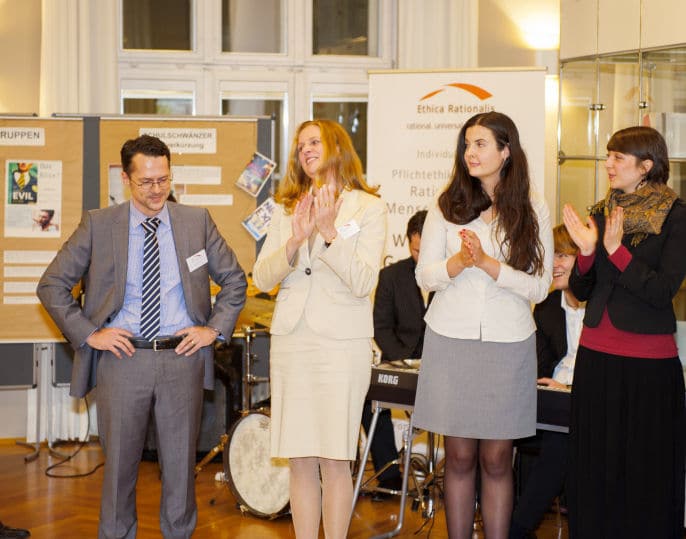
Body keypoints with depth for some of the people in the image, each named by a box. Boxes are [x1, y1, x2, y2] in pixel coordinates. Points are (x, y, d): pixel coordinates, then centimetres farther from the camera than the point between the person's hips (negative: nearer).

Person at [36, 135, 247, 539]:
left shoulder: (198, 221, 6)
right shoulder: (98, 225, 2)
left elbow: (235, 280, 14)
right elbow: (51, 285, 4)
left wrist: (215, 328, 2)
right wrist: (88, 333, -4)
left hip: (182, 357, 1)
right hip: (122, 356, -1)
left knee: (181, 463, 7)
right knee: (119, 463, 5)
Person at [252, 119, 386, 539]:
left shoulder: (369, 208, 1)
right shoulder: (287, 209, 14)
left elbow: (363, 282, -9)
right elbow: (262, 279, 5)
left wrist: (329, 232, -19)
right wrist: (295, 241, -11)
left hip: (341, 342, -4)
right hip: (291, 341, 4)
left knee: (334, 459, -3)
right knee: (300, 460, 5)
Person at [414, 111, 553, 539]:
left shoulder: (532, 211, 1)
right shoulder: (448, 206, 5)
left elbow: (539, 287, -4)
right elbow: (425, 276, 3)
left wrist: (487, 263, -17)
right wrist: (460, 261, -17)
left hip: (508, 346, -1)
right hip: (451, 342, 1)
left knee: (497, 459, 4)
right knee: (459, 457, 6)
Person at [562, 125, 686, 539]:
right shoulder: (601, 213, 8)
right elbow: (582, 291, 9)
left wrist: (617, 250, -22)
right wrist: (586, 252, -9)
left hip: (649, 363, -5)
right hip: (596, 354, 5)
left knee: (646, 472, 3)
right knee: (594, 468, 12)